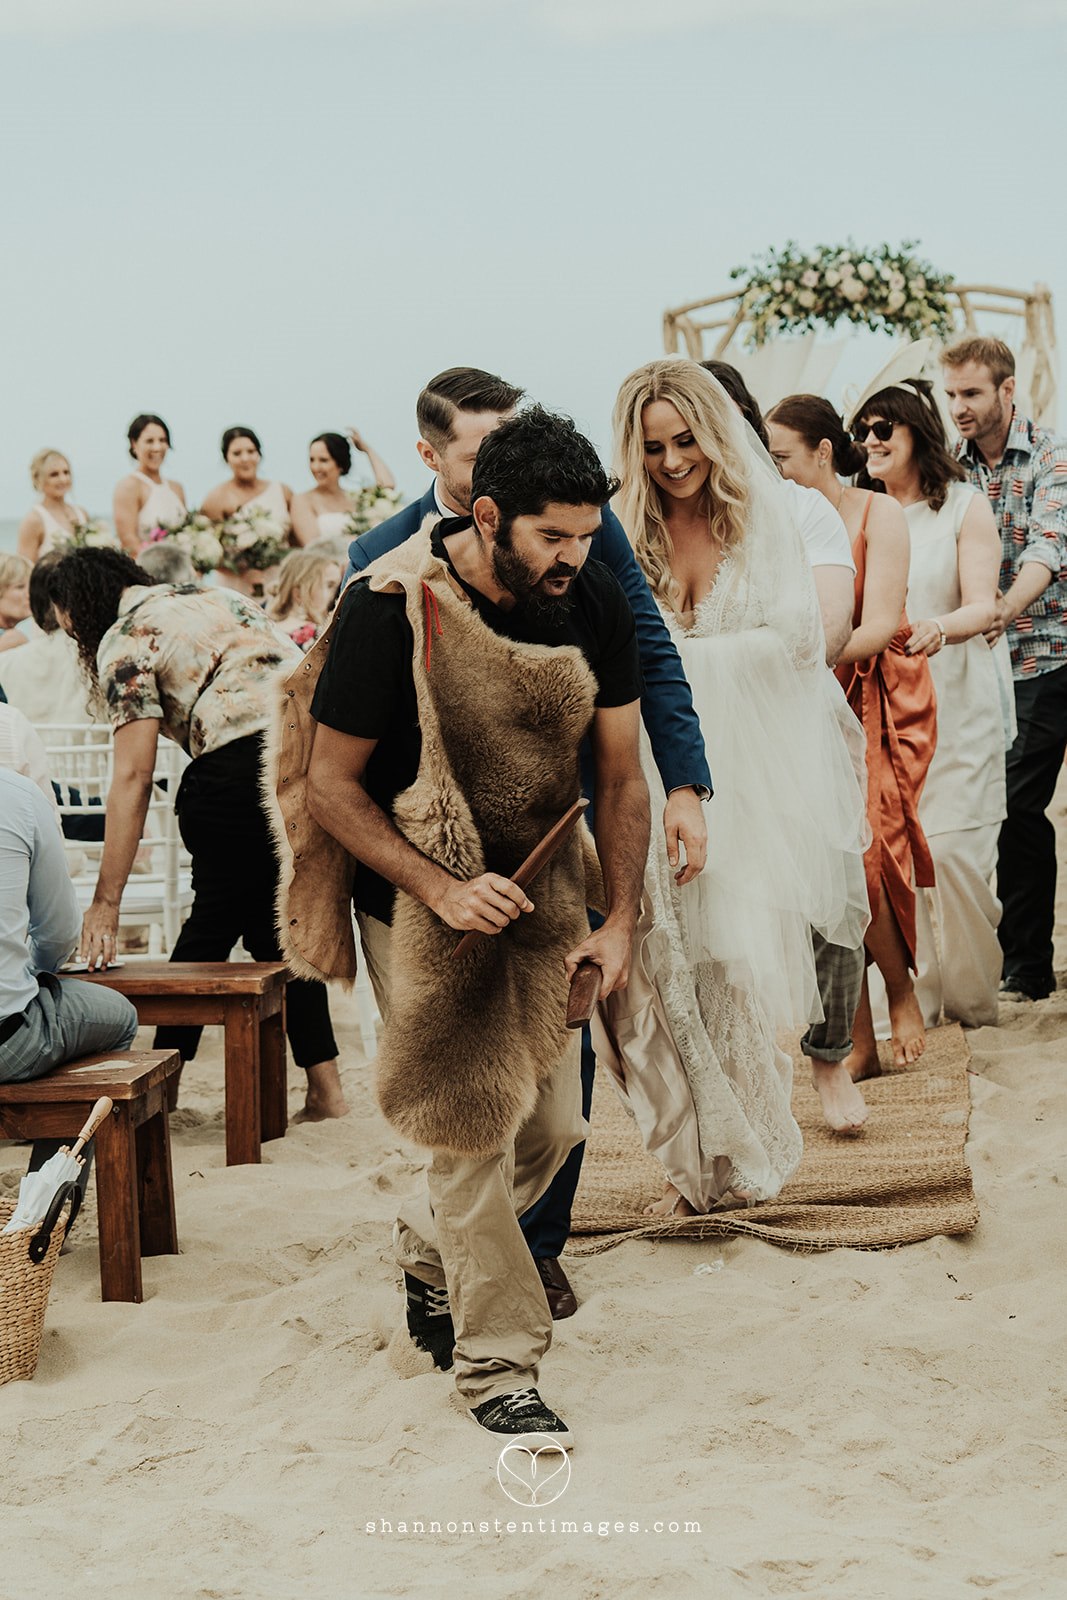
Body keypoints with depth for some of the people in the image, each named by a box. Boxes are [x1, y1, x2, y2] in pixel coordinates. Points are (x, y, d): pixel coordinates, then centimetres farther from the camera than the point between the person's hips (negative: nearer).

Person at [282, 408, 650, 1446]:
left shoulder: (594, 604, -6)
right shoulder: (391, 611, -21)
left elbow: (620, 772, 3)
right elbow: (331, 784, -14)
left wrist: (619, 920, -4)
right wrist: (443, 892, -22)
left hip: (541, 893, 5)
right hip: (421, 902, -5)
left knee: (552, 1126, 10)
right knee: (472, 1130, -4)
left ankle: (428, 1247, 39)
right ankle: (497, 1365, 11)